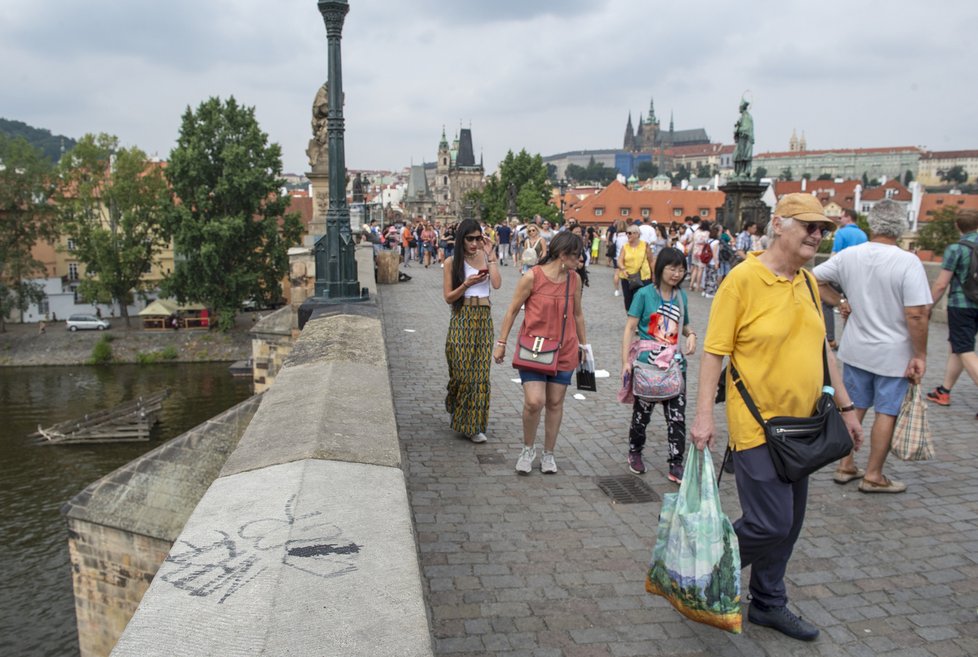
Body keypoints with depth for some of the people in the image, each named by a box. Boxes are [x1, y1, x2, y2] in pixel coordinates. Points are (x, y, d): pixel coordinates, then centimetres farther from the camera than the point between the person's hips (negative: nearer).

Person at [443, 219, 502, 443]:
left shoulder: (486, 258, 8)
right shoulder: (452, 262, 1)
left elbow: (497, 284, -10)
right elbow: (448, 297, -1)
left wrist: (490, 255, -7)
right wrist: (467, 284, -16)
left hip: (484, 318, 2)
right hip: (462, 319, -2)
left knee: (480, 371, 2)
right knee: (462, 370, -5)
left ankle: (473, 425, 11)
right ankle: (454, 405, 23)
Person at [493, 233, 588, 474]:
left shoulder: (574, 279, 2)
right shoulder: (532, 276, -11)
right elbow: (512, 310, -3)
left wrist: (584, 345, 19)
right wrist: (501, 342, -2)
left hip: (564, 350, 4)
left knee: (555, 403, 9)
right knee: (534, 401, -15)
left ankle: (548, 454, 26)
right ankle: (528, 448, 12)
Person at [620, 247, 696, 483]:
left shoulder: (681, 296, 8)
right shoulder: (645, 294, -6)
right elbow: (630, 328, -8)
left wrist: (691, 334, -1)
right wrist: (626, 362, -15)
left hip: (674, 364, 4)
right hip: (647, 363, -3)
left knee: (677, 416, 0)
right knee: (642, 412, 11)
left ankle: (676, 466, 9)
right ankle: (635, 452, 34)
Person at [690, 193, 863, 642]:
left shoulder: (808, 282, 8)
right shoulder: (743, 279, -14)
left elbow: (821, 349, 17)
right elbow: (714, 351, -15)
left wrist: (845, 407, 16)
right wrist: (703, 415, -20)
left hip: (801, 424, 7)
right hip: (758, 425, -7)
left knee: (788, 524, 14)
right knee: (770, 524, -7)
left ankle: (769, 603, 32)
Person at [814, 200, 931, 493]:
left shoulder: (849, 255, -5)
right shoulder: (908, 262, -19)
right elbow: (916, 315, -21)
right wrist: (920, 356, -12)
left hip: (855, 349, 4)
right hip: (893, 353, -4)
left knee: (853, 407, 16)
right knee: (886, 413, 8)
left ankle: (845, 466, 26)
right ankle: (873, 476, 17)